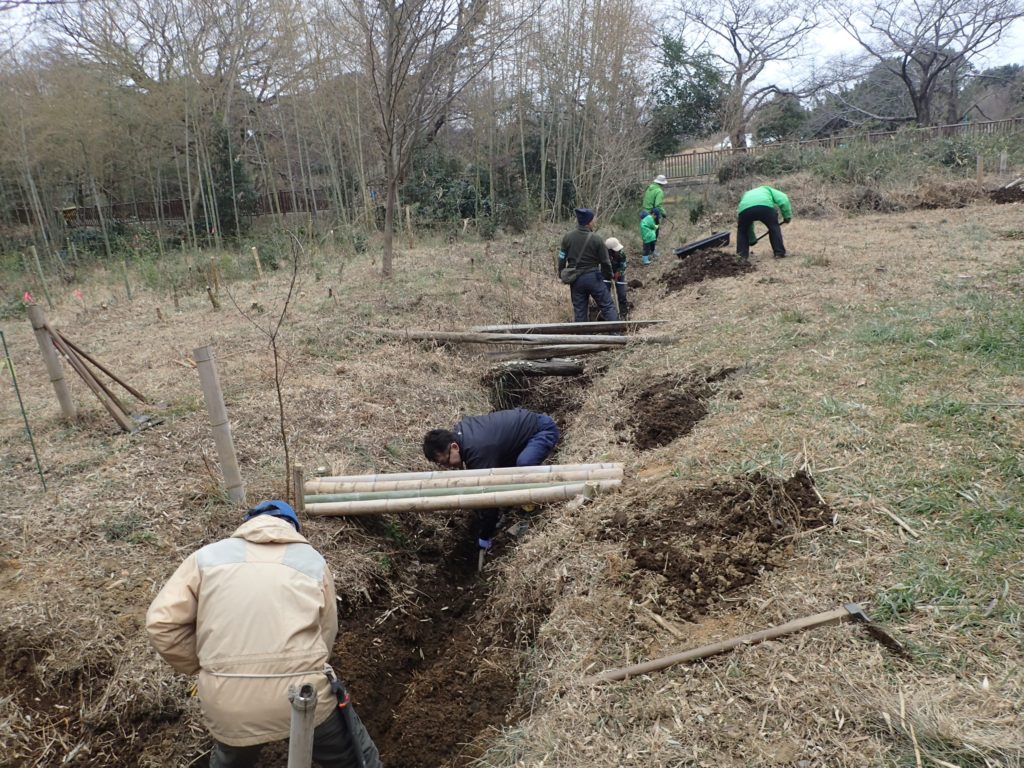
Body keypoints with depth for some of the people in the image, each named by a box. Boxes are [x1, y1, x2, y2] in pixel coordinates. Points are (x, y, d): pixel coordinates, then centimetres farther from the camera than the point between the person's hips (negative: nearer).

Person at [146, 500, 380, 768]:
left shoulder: (207, 556, 10)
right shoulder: (313, 559, 11)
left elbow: (162, 624, 3)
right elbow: (325, 634, 9)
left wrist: (202, 665, 15)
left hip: (228, 703, 2)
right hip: (303, 696, -1)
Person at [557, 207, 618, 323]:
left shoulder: (567, 238, -1)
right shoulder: (596, 240, -11)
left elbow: (561, 259, 5)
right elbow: (605, 262, -4)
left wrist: (561, 275, 19)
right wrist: (608, 276, 12)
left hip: (575, 279, 4)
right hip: (593, 277, -4)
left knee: (579, 310, 10)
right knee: (607, 306, 4)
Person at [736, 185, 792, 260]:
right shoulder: (766, 189, 41)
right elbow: (783, 199, 19)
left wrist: (752, 240, 59)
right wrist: (787, 216, 24)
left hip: (745, 208, 2)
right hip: (765, 206, -2)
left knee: (742, 231, 28)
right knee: (774, 228, 22)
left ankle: (742, 255, 21)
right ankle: (779, 253, 19)